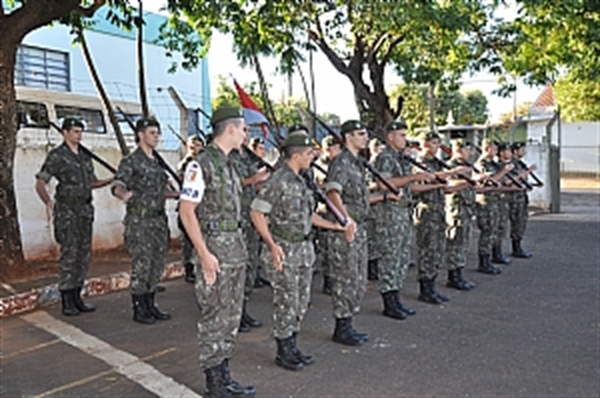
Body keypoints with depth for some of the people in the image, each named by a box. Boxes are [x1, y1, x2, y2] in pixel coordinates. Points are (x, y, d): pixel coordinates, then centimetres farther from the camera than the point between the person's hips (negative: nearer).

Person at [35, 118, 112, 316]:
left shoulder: (85, 156, 14)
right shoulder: (56, 156, -5)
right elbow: (40, 183, -9)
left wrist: (113, 179, 7)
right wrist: (48, 203, -26)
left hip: (85, 209, 7)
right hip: (67, 210, -7)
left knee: (84, 254, 8)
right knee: (69, 254, -7)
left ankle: (77, 297, 17)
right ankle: (67, 301, 1)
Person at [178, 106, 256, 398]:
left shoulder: (229, 164, 13)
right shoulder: (201, 164, -13)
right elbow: (186, 211, -16)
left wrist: (240, 245, 15)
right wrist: (204, 253, -20)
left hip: (236, 245, 9)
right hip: (215, 246, -9)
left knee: (231, 315, 14)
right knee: (215, 316, 0)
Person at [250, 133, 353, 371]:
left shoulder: (300, 180, 11)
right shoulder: (278, 181, -15)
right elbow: (257, 213, -16)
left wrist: (335, 226, 16)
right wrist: (272, 245, -24)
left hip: (303, 248, 9)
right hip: (284, 251, -8)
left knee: (301, 301, 13)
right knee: (286, 303, 0)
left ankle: (292, 347, 26)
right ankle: (283, 352, 14)